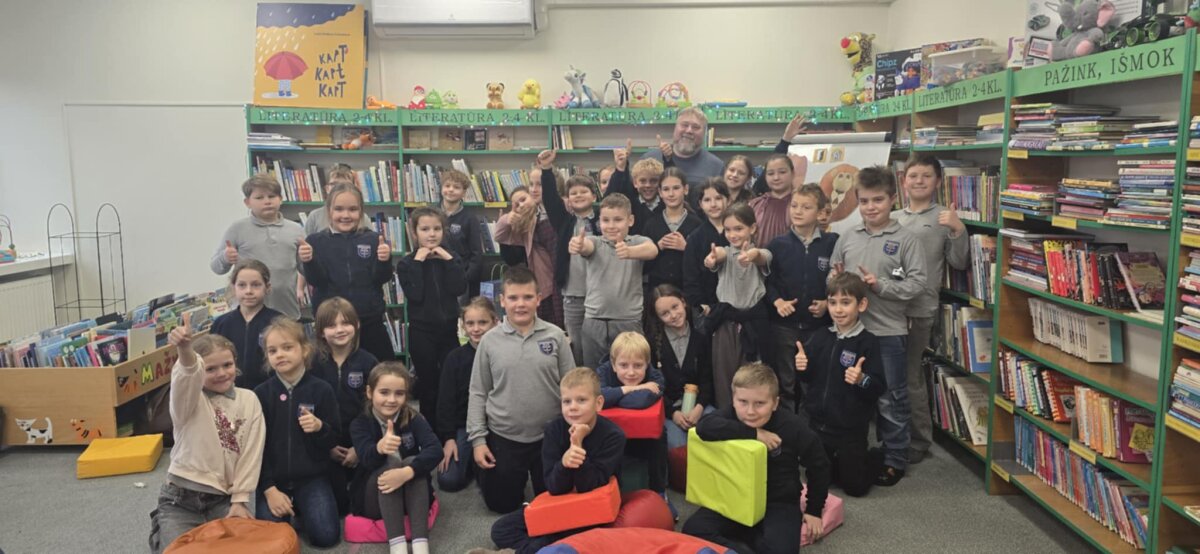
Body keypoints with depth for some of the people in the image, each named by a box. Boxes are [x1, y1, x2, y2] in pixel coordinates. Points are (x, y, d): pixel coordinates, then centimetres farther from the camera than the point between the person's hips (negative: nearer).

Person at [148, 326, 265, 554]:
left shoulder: (249, 400, 3)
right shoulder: (189, 399, -5)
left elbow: (251, 453, 2)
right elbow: (187, 376, -31)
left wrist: (239, 500, -5)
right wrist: (185, 350, -54)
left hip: (224, 499, 2)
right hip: (181, 498, -2)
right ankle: (160, 528, 14)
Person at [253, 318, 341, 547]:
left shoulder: (321, 389, -5)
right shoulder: (261, 393, -3)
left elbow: (334, 440, -1)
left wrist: (319, 427, -23)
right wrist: (269, 488, -9)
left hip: (312, 477, -1)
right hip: (273, 479, 1)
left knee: (326, 535, -16)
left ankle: (301, 508, 16)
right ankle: (290, 508, 16)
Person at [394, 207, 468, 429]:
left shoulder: (451, 259, 5)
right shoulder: (407, 263, -2)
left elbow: (459, 288, -11)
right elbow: (415, 295, -18)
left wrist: (448, 259, -14)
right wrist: (418, 262, -16)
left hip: (449, 329, 2)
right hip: (421, 332, -2)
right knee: (428, 385, 6)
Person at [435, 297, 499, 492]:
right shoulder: (455, 358, -2)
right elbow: (446, 400, -1)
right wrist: (448, 438, -9)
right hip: (463, 425, 2)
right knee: (448, 480, -12)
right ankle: (469, 459, 18)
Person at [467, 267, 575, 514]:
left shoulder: (555, 336, -6)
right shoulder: (490, 340, -5)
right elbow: (478, 393, 0)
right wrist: (478, 439, -4)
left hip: (550, 436, 0)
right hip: (503, 438, 0)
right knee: (502, 504, 11)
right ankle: (516, 478, 42)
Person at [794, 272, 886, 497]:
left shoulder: (868, 342, -15)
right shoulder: (819, 337, -1)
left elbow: (879, 387, -18)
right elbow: (808, 377, 8)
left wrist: (862, 380, -37)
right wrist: (801, 367, -13)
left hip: (851, 429, -4)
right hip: (818, 423, 4)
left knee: (855, 487, 9)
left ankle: (875, 462, 38)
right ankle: (839, 463, 46)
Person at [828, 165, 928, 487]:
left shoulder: (906, 240, -3)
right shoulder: (847, 239, 7)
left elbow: (917, 284, -10)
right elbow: (832, 277, 11)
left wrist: (880, 285, -18)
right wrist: (835, 280, -11)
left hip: (889, 332, -4)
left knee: (890, 400, 6)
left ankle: (894, 459, 20)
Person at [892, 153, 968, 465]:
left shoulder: (944, 219, 1)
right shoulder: (893, 219, 13)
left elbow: (960, 263, -4)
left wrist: (958, 230, -16)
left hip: (918, 310, -4)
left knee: (909, 377, 3)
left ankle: (919, 441, 20)